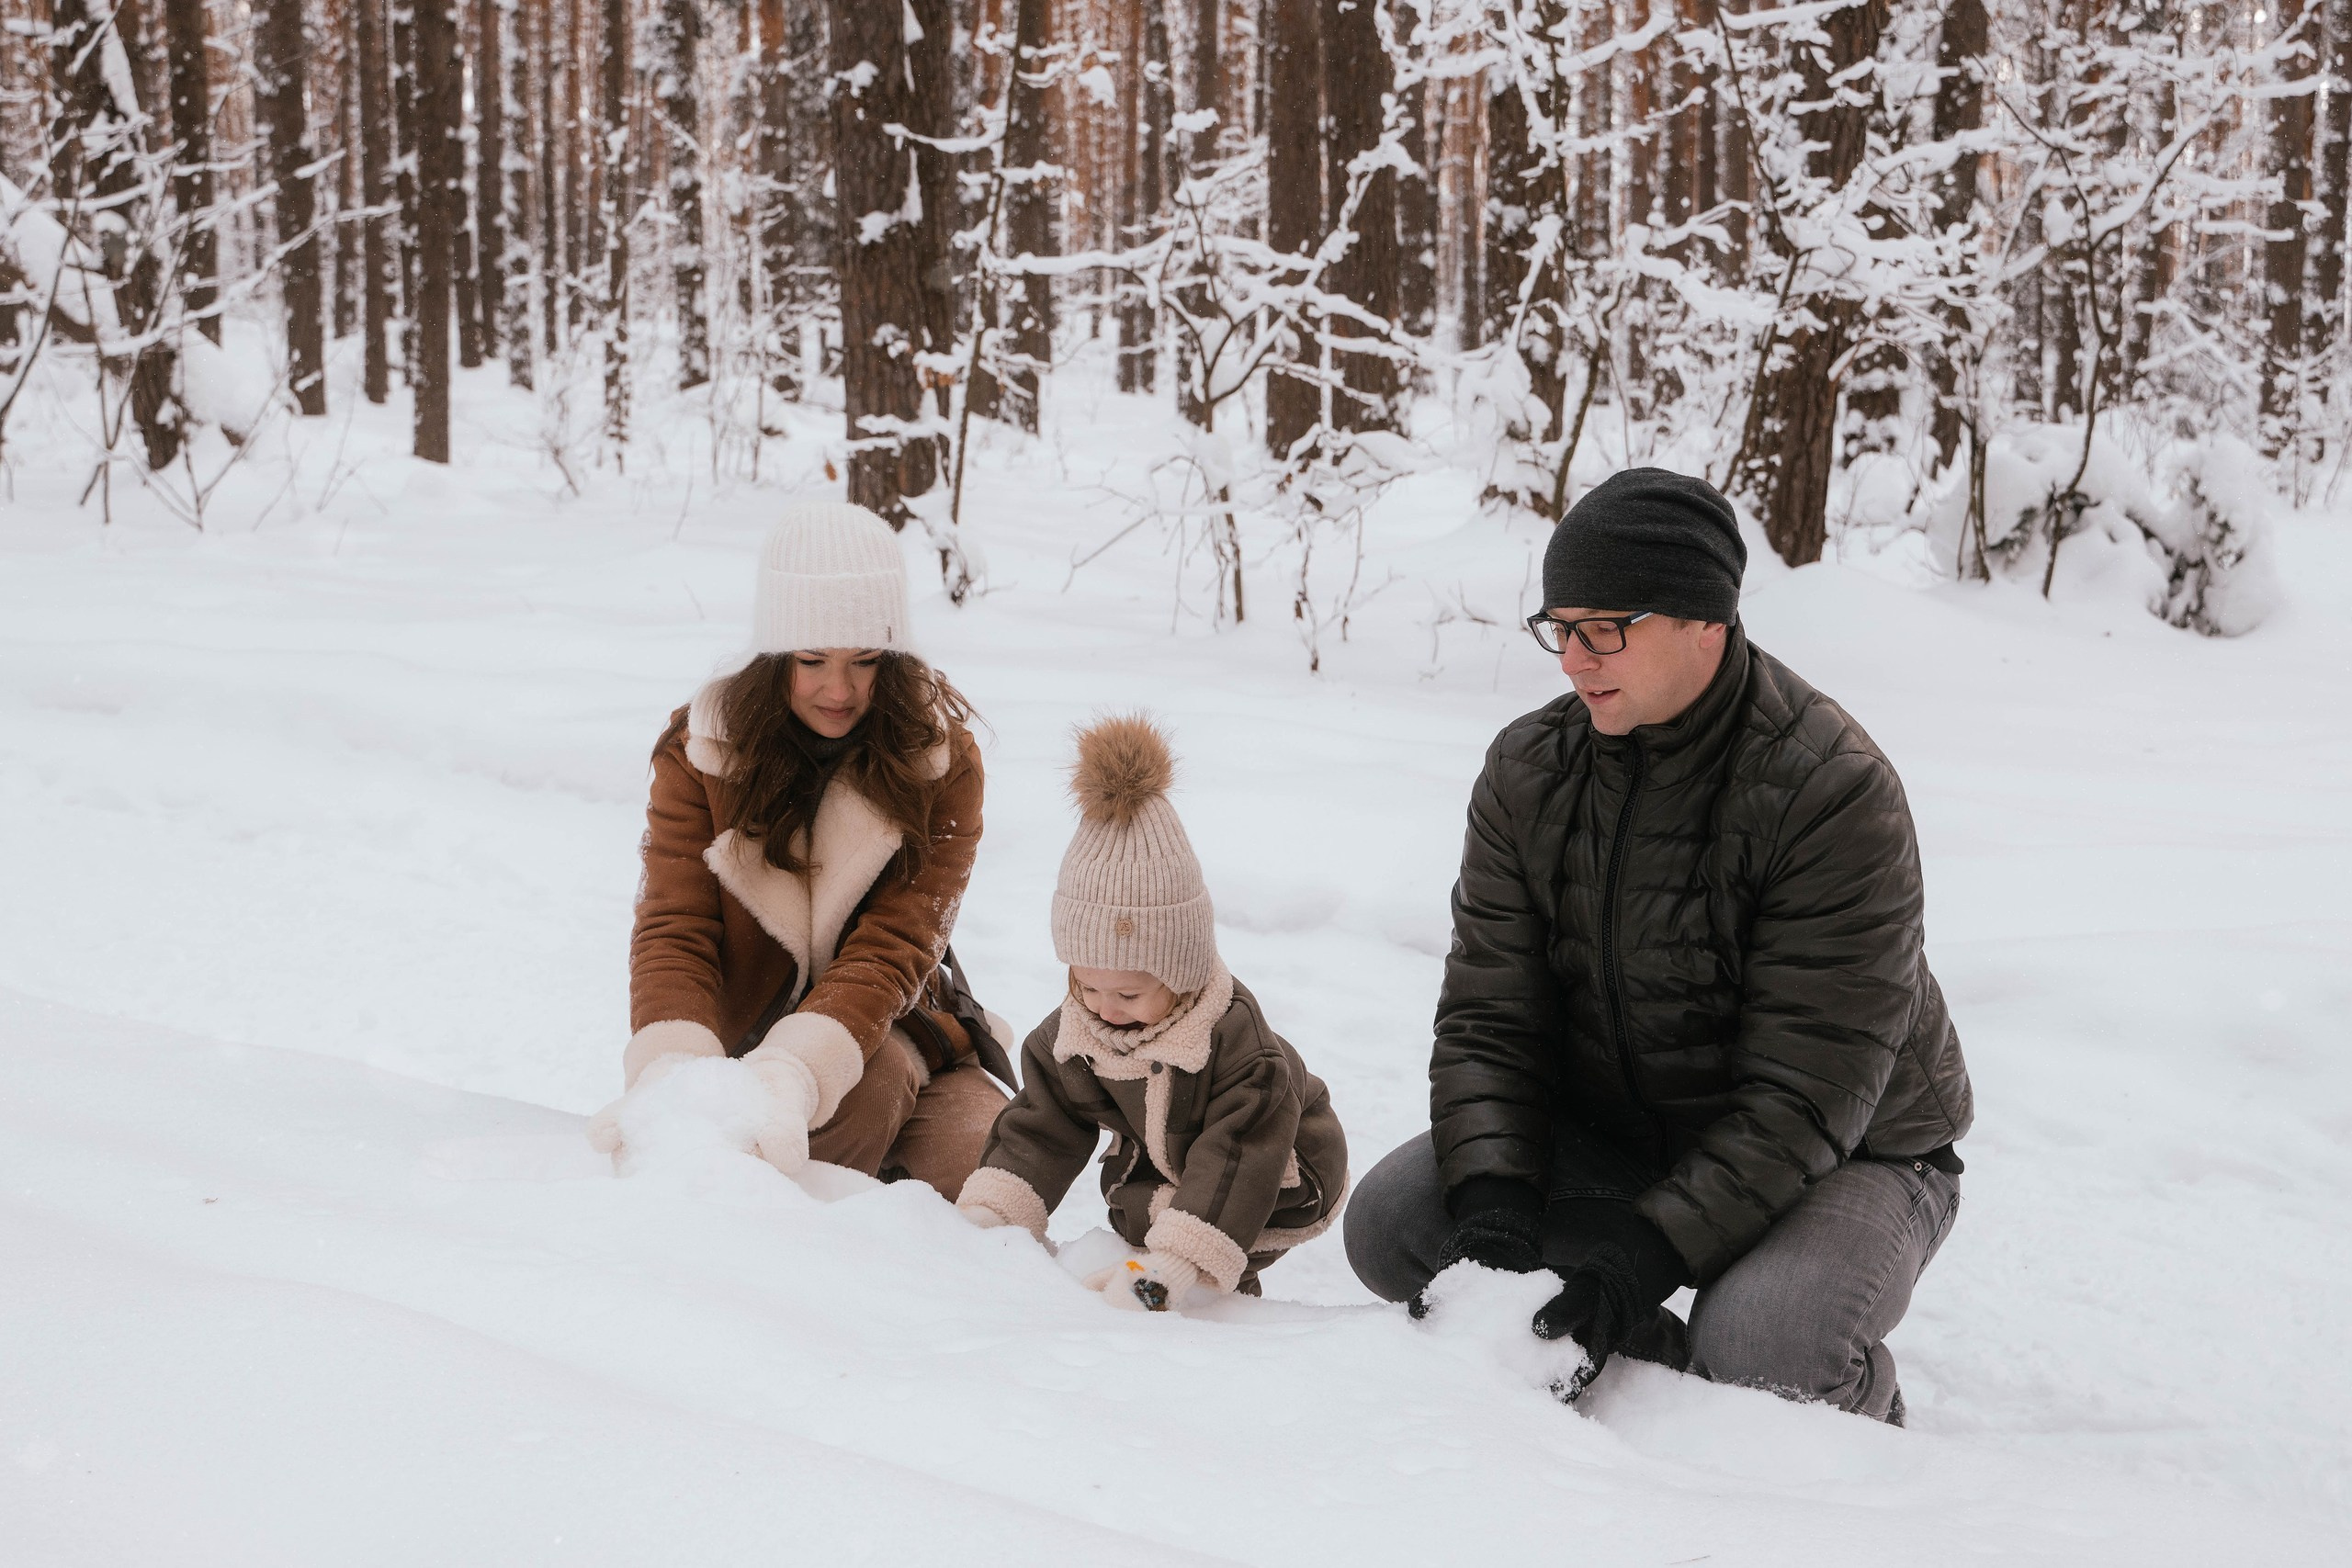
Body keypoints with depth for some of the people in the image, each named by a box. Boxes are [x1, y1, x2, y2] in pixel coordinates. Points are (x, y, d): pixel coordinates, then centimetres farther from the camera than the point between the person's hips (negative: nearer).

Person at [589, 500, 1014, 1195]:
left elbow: (891, 952, -21)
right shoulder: (701, 751, -8)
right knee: (872, 1079, -33)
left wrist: (787, 1078, -41)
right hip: (743, 1036, -1)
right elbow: (674, 932, -15)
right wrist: (669, 1075, -38)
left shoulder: (942, 760, -11)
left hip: (895, 1027, 1)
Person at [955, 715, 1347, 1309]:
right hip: (1160, 1159, 8)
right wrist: (986, 1216, -24)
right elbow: (1040, 1130, -7)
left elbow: (1238, 1157, -40)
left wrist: (1170, 1267, -50)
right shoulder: (1070, 1037, -16)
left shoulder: (1236, 1039, -36)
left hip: (1284, 1176, -8)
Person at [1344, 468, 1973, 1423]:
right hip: (1613, 1132, 6)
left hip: (1846, 1156, -5)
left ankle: (1866, 1427, 6)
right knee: (1390, 1225, -13)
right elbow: (1487, 1013, -7)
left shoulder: (1835, 789, -24)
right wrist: (1493, 1195, -25)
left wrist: (1661, 1241, -36)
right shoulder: (1527, 771, -5)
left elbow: (1809, 1087, -27)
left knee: (1763, 1351, -34)